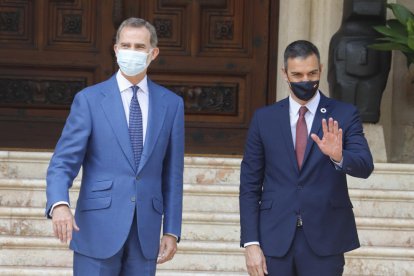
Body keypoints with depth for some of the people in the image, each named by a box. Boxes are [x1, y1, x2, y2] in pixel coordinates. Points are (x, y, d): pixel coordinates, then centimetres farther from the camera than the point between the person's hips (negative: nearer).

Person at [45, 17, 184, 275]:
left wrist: (172, 231, 5)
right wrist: (59, 204, -26)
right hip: (98, 229, -2)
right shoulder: (89, 99, 0)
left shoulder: (171, 104, 9)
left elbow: (172, 173, 10)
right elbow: (63, 163, -6)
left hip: (145, 234, 3)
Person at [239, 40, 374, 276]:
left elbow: (365, 166, -11)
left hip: (324, 240, -1)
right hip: (275, 240, 1)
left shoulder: (344, 115, 2)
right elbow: (250, 184, 5)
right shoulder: (264, 119, 5)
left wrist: (338, 156, -32)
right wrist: (251, 243, -2)